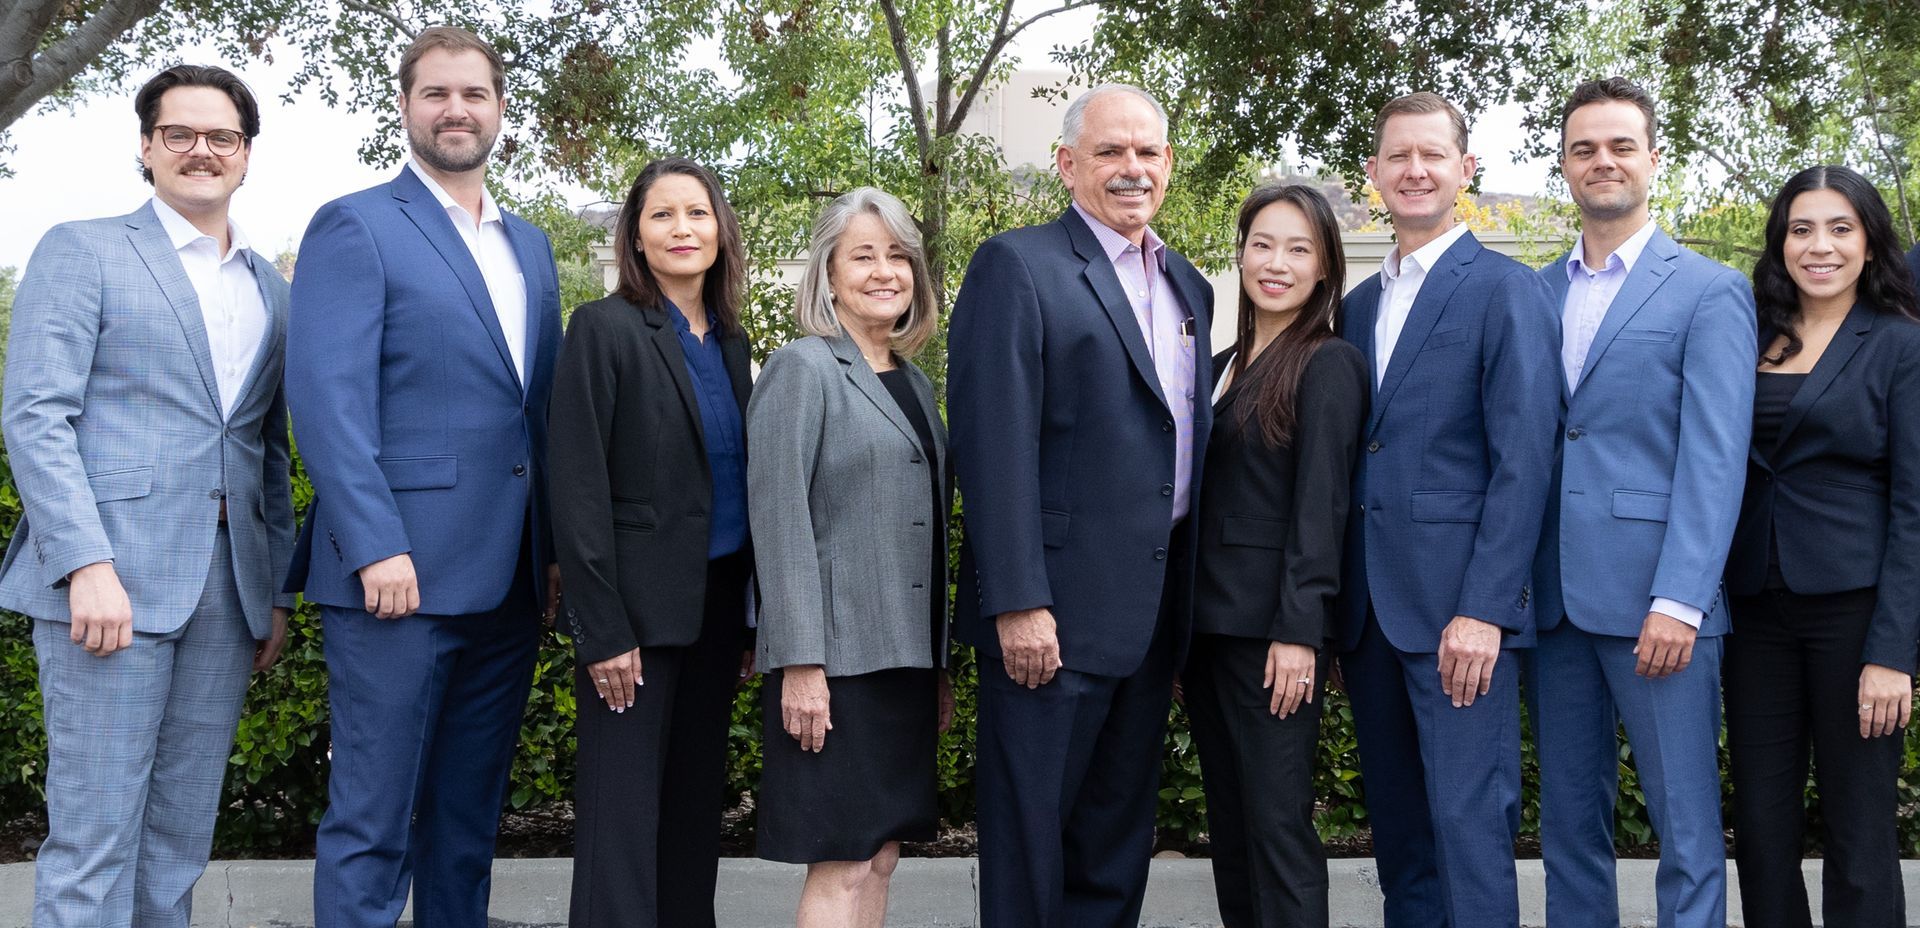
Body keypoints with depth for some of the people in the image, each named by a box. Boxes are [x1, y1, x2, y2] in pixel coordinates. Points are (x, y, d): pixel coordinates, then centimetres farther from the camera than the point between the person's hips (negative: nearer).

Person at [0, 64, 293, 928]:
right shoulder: (82, 251, 2)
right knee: (94, 836, -4)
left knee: (181, 838, 9)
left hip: (229, 588, 5)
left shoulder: (270, 288, 18)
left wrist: (279, 587, 14)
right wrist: (88, 565, -17)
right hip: (112, 576, -5)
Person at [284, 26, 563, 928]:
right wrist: (376, 548, -20)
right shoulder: (356, 226, -2)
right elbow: (327, 397, -12)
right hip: (399, 572, -6)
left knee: (469, 813, 13)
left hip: (507, 581, 7)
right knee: (372, 821, -1)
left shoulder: (530, 246, 18)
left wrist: (557, 545, 10)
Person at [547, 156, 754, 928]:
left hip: (719, 603, 6)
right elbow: (578, 490, -12)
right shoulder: (604, 329, -8)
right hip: (638, 605, -6)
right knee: (624, 813, -3)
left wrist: (750, 609, 10)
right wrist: (603, 631, -16)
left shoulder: (730, 341, 10)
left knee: (697, 802, 12)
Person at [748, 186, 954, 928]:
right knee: (842, 867, -5)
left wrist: (940, 666, 16)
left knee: (881, 858, 9)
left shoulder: (915, 384, 16)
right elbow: (778, 519, -12)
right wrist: (799, 663, -18)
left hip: (904, 657, 7)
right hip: (835, 657, -7)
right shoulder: (802, 369, -5)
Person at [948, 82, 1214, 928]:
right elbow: (995, 445, -15)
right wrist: (1018, 602, -20)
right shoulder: (1017, 266, -8)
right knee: (1030, 829, 3)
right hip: (1055, 609, -7)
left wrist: (1188, 599, 12)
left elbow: (1186, 437, 16)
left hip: (1156, 606, 7)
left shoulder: (1187, 286, 15)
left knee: (1119, 830, 16)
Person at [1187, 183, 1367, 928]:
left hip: (1272, 627, -7)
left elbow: (1319, 507, -12)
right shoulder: (1222, 367, 14)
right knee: (1227, 823, 12)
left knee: (1277, 824, -4)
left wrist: (1297, 632, -18)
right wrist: (1181, 625, 11)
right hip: (1206, 620, 7)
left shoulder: (1329, 366, -7)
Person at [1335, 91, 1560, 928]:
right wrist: (1341, 609, 9)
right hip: (1370, 607, 6)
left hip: (1460, 607, -6)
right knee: (1396, 826, 12)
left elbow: (1522, 460, -11)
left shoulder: (1505, 289, -3)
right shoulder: (1358, 305, 16)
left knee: (1468, 821, -5)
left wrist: (1484, 609, -18)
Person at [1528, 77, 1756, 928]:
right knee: (1568, 823, 11)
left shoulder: (1709, 292, 1)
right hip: (1554, 600, 4)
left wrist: (1679, 601, -16)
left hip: (1655, 601, -4)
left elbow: (1714, 460, -7)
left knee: (1686, 827, -1)